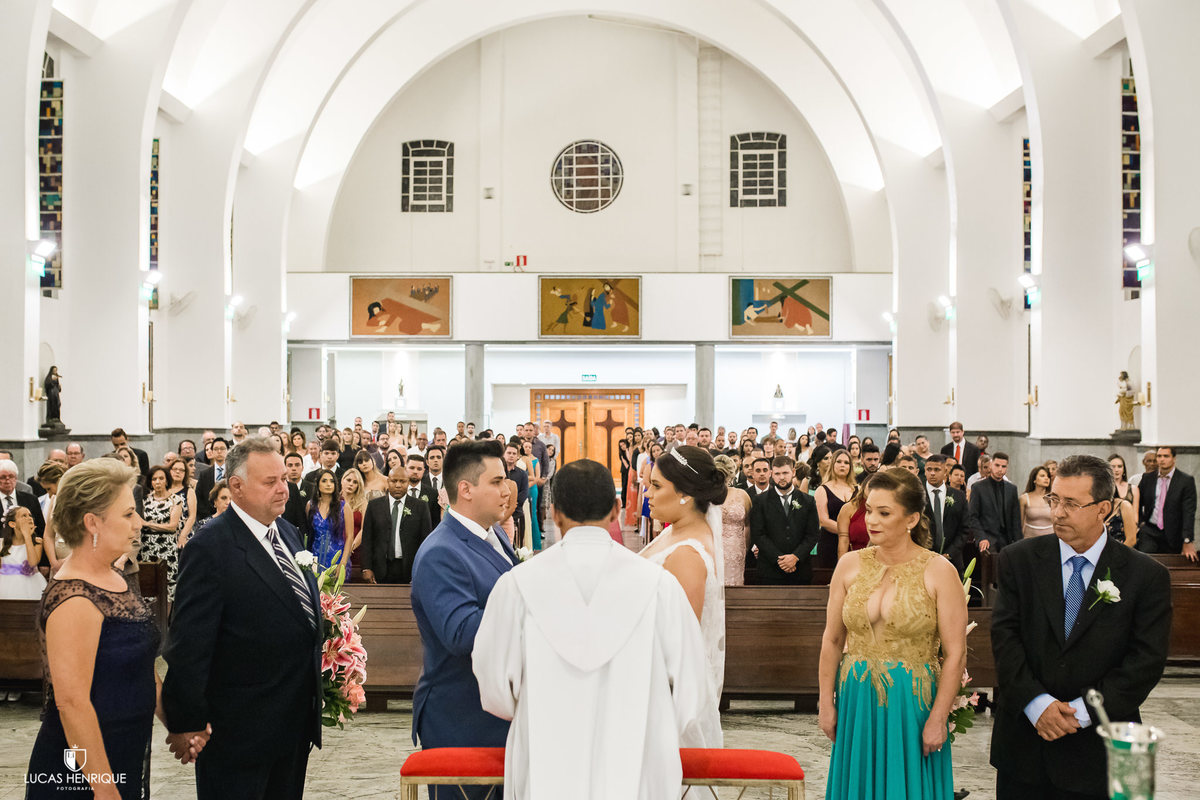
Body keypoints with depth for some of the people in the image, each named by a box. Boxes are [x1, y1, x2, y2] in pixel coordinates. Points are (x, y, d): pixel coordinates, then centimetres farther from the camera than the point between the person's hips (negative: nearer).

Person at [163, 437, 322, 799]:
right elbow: (188, 645, -18)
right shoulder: (210, 548, -19)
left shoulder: (286, 531, 7)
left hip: (295, 722, 8)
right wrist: (185, 722, -16)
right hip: (239, 728, -7)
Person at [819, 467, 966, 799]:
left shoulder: (938, 572, -9)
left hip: (913, 703, -3)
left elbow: (955, 654, -10)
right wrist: (826, 703, 4)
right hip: (856, 701, 3)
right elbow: (832, 640, 6)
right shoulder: (850, 565, 1)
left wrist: (937, 719, -12)